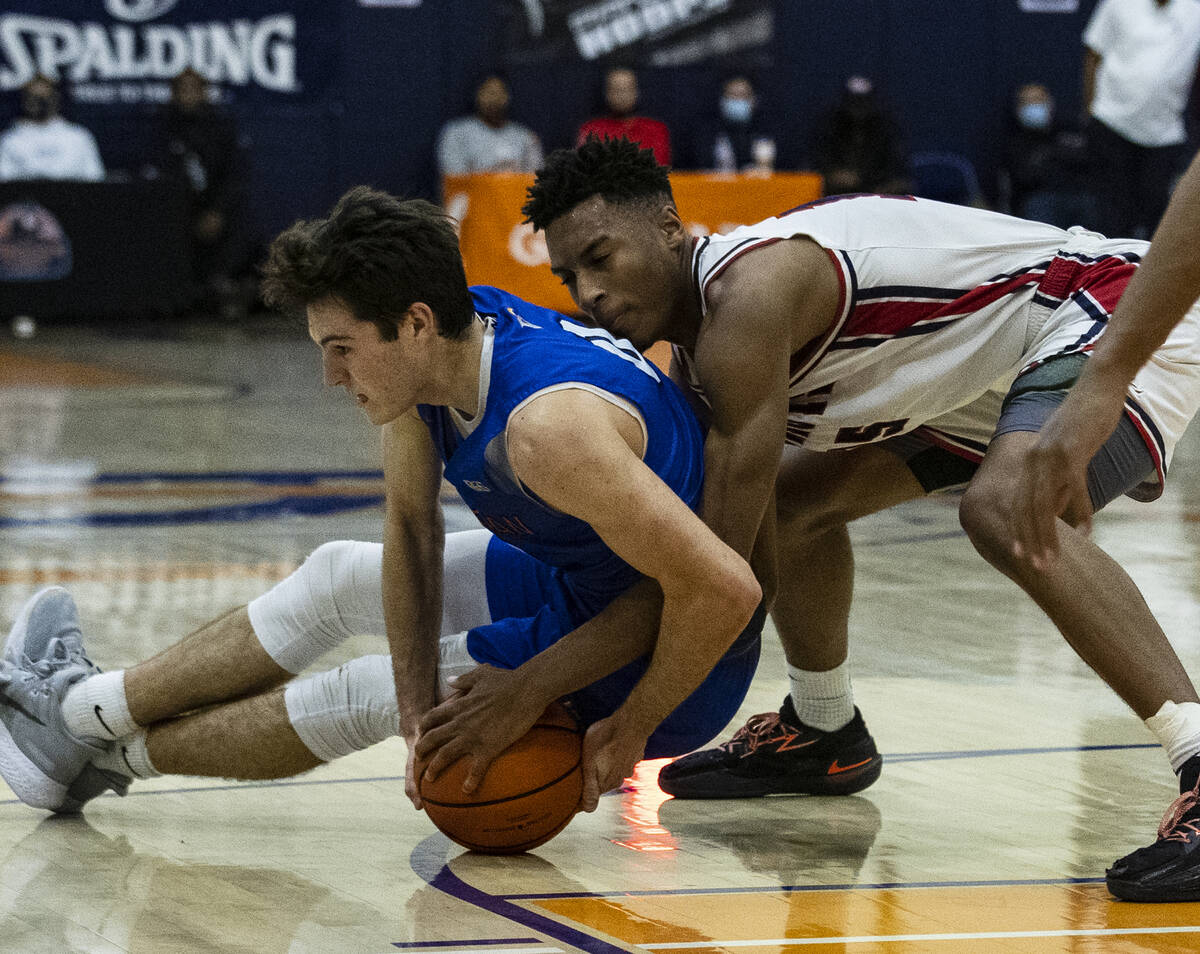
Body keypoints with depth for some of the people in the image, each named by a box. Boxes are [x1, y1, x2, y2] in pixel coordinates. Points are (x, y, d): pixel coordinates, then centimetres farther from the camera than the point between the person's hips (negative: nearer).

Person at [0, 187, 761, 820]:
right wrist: (420, 710, -12)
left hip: (668, 660, -8)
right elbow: (411, 529, -1)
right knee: (338, 577, 16)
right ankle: (86, 705, 30)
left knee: (360, 698, -3)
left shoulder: (548, 424, -39)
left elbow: (725, 588, -39)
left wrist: (629, 732, -25)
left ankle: (112, 755, 20)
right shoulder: (438, 346, -12)